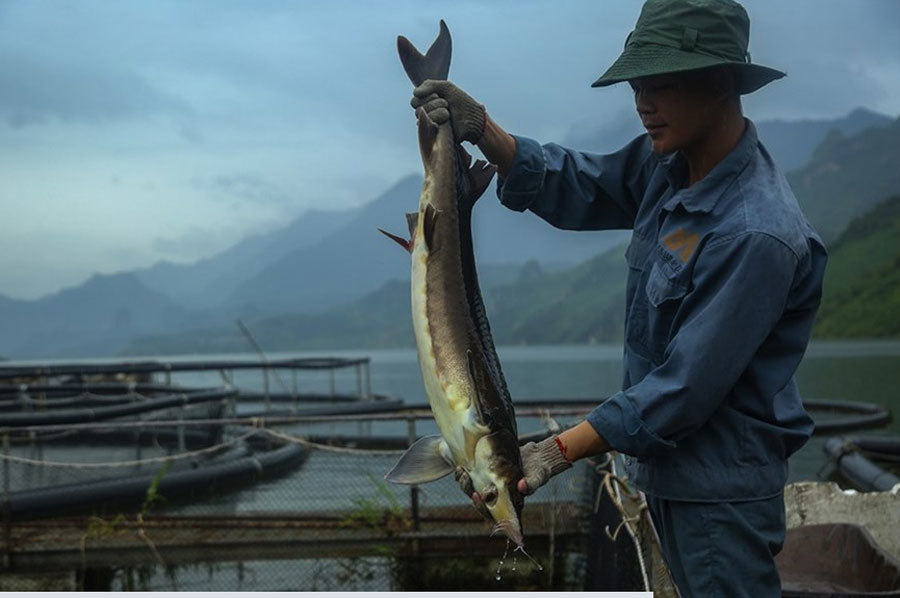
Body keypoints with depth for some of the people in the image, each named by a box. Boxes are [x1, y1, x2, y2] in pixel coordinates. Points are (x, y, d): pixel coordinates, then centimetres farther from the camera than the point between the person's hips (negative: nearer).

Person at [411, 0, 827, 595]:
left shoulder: (759, 234, -28)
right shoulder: (667, 164, -3)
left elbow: (688, 387, -27)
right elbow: (572, 188, 7)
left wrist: (561, 451, -27)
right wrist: (480, 129, -9)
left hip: (722, 489, -8)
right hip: (665, 466, 9)